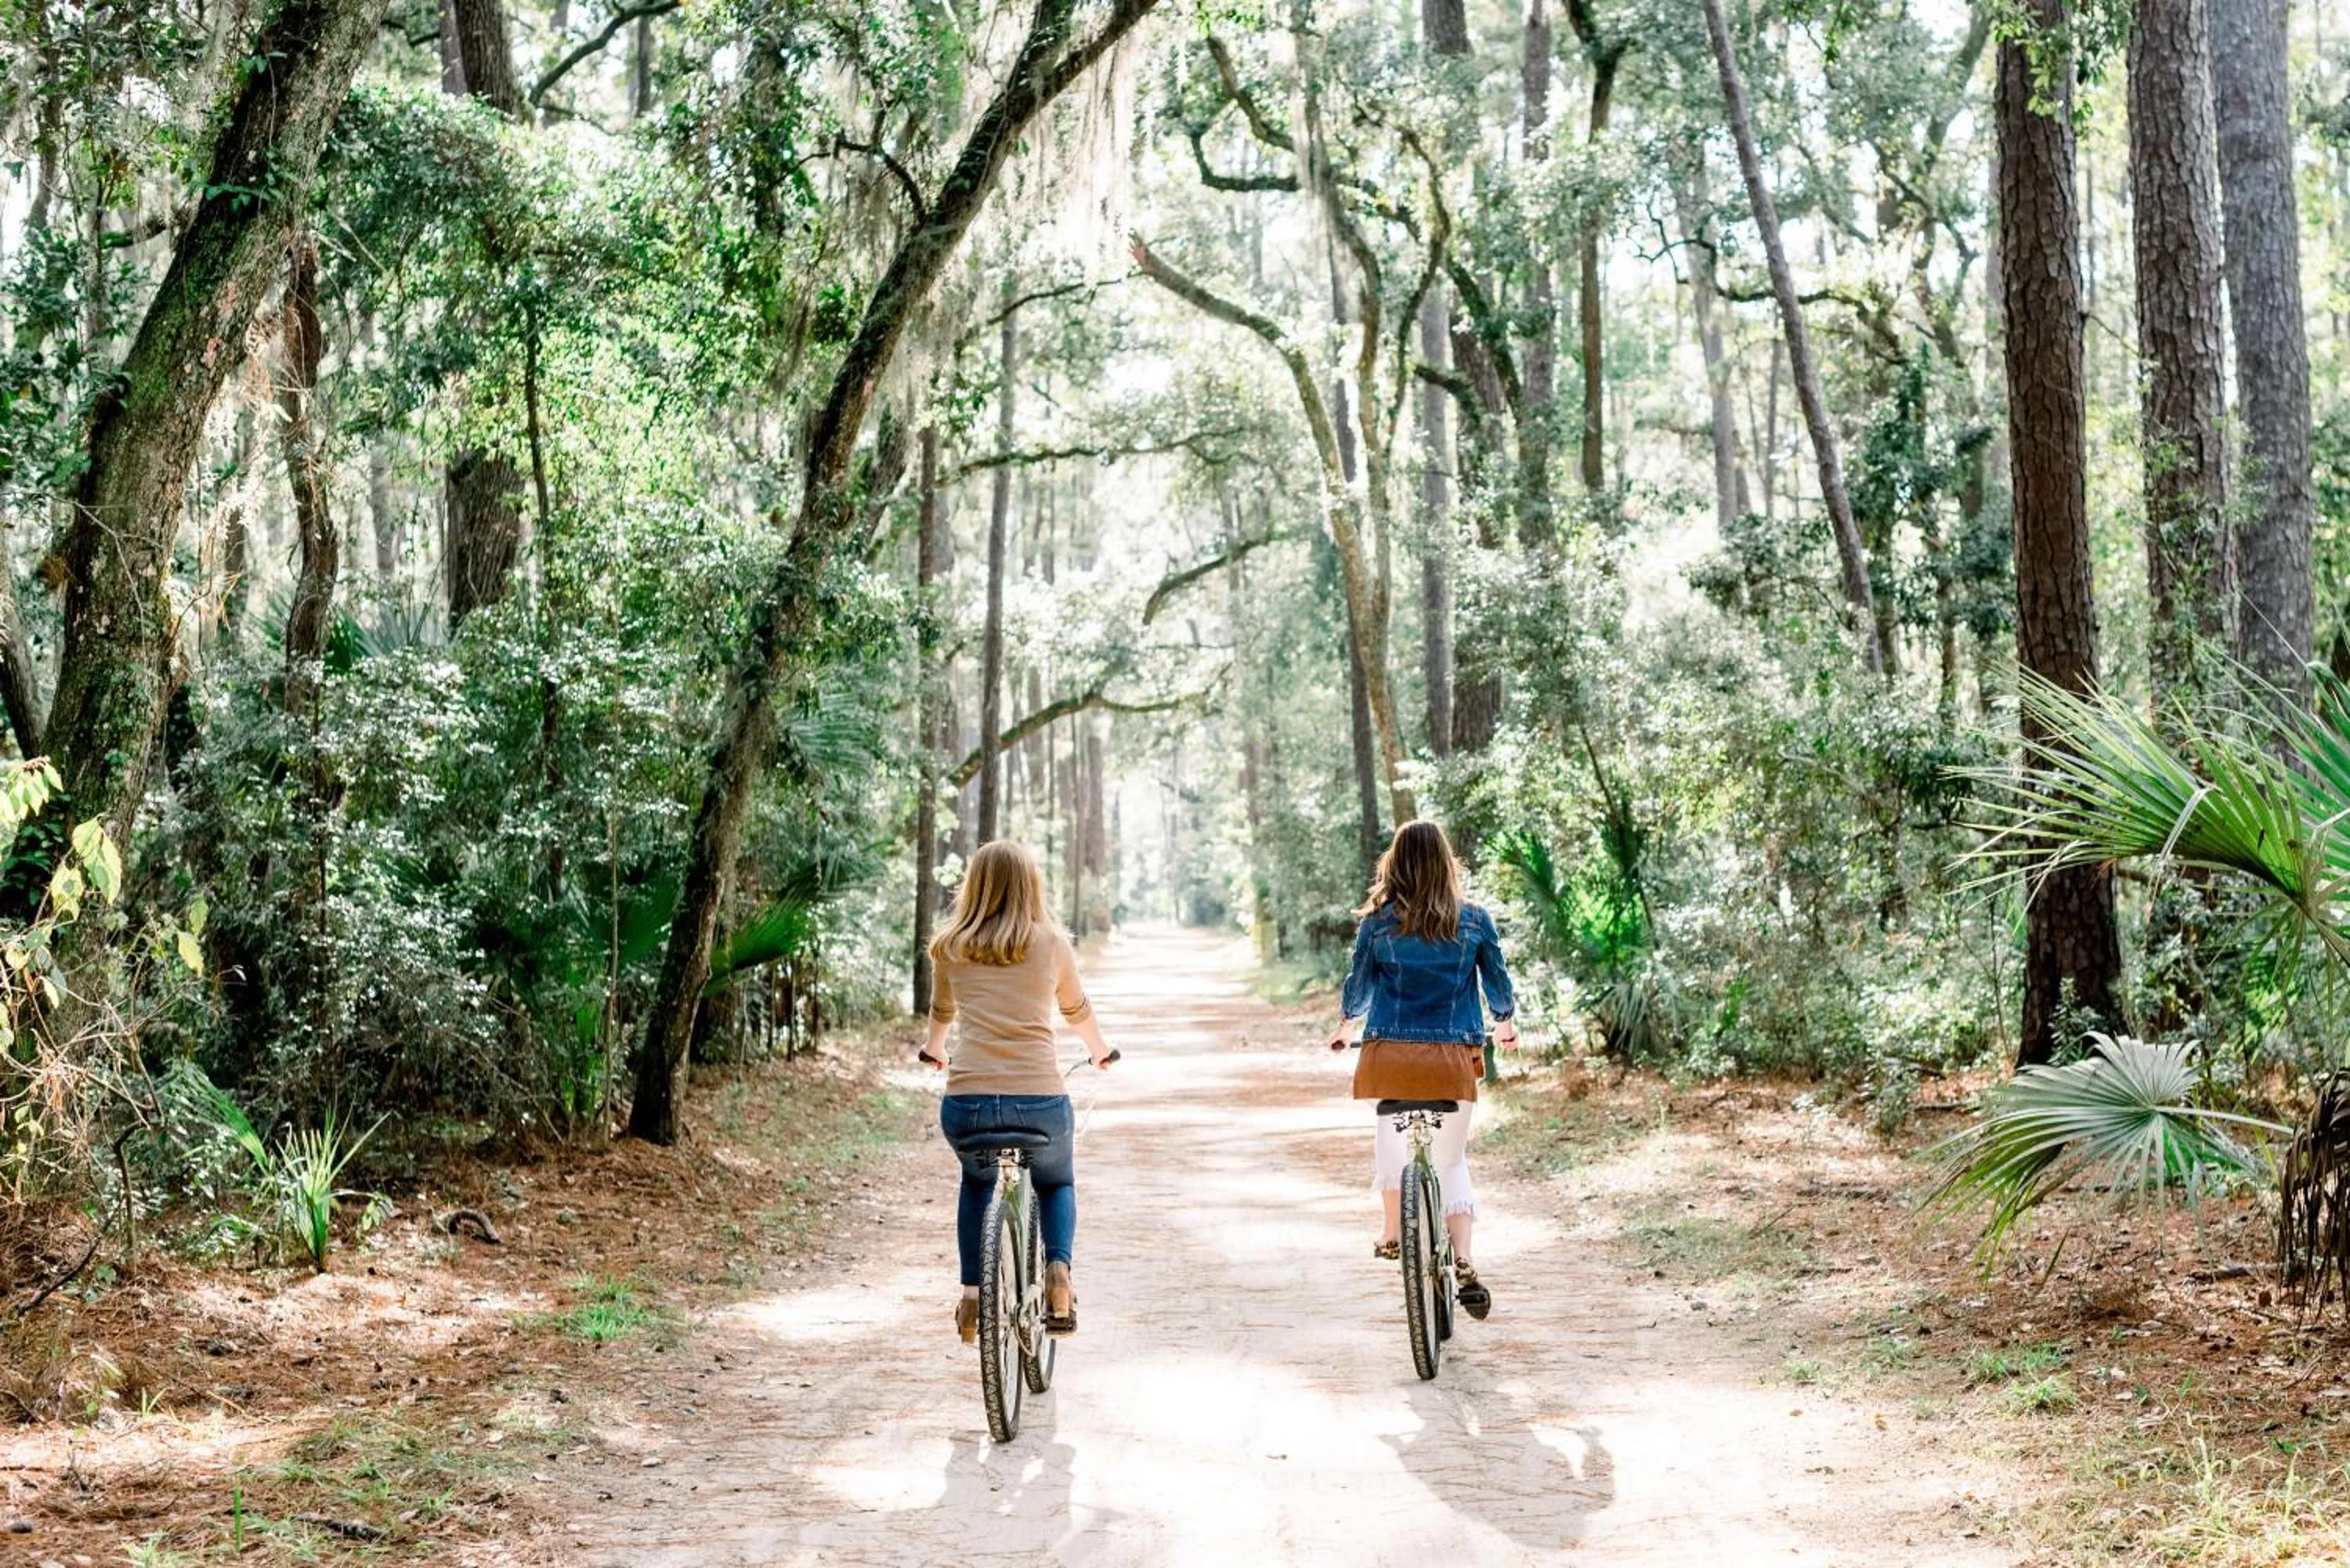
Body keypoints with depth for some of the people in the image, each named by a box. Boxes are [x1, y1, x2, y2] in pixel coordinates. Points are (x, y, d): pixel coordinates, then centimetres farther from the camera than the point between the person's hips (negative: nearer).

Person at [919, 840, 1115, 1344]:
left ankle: (972, 1294, 22)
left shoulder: (949, 947, 11)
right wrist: (1098, 1050, 48)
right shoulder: (1052, 944, 9)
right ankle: (1059, 1269, 5)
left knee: (976, 1180, 34)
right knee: (1057, 1183, 31)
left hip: (966, 1105, 1)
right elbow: (1077, 1011, 26)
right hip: (1040, 1102, -1)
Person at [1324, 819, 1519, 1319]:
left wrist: (1344, 1025, 29)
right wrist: (1507, 1024, 33)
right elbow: (1498, 984, 11)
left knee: (1389, 1137, 26)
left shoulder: (1378, 922, -3)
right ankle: (1464, 1264, -6)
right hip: (1453, 1055, 1)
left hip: (1390, 1051, 0)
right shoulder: (1474, 921, 0)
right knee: (1452, 1162, 9)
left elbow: (1358, 985, 8)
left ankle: (1393, 1231, 32)